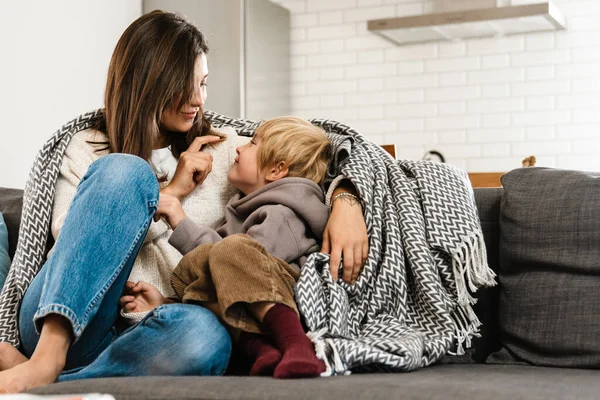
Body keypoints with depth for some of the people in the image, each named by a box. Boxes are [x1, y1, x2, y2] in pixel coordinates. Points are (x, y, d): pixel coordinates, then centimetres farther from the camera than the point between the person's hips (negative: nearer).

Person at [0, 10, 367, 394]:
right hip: (59, 322, 0)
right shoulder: (88, 148, 12)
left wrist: (345, 201, -10)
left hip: (140, 337, 1)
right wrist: (168, 191, -5)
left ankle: (41, 383, -25)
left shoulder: (223, 152, 16)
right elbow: (70, 241, -2)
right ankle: (49, 355, -34)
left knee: (204, 334, -37)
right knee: (125, 171, -24)